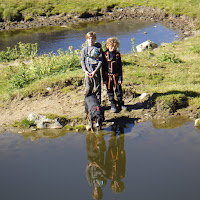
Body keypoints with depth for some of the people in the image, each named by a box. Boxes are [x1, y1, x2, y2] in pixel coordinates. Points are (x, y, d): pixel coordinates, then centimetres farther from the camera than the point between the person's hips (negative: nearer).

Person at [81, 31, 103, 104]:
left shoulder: (98, 48, 0)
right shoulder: (84, 49, 7)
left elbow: (101, 61, -3)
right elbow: (82, 61, 9)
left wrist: (95, 71, -13)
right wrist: (85, 71, -6)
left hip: (96, 71, -2)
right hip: (87, 72, 2)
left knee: (97, 89, 2)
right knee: (88, 89, 3)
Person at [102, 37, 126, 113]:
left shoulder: (117, 54, 2)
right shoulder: (105, 54, -2)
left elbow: (120, 67, 5)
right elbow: (103, 67, 1)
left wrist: (120, 78, 0)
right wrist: (104, 78, -3)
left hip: (116, 76, 1)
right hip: (108, 76, -1)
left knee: (119, 90, 6)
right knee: (110, 91, 6)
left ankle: (121, 104, 21)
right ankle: (113, 105, 18)